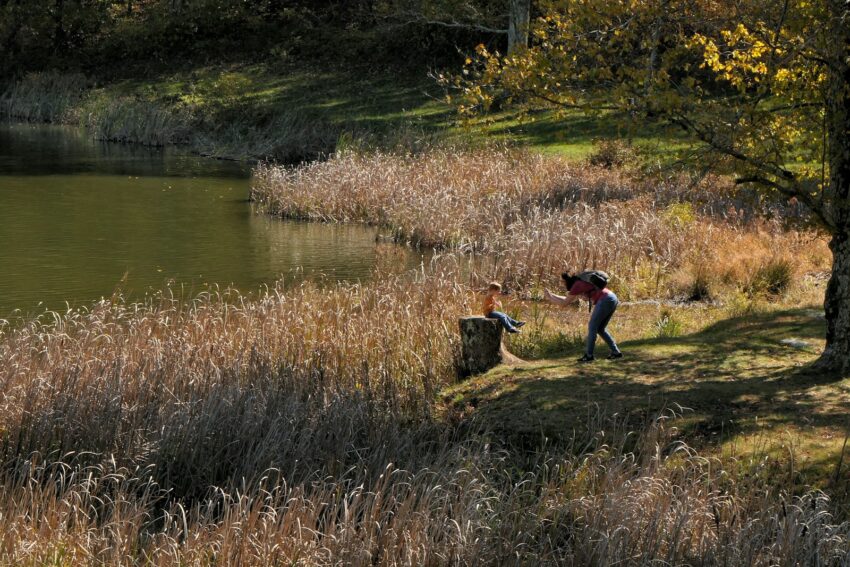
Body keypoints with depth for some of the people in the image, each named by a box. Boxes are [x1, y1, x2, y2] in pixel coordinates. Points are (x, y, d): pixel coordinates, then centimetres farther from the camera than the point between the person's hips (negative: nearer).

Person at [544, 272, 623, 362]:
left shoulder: (577, 285, -3)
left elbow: (565, 302, 3)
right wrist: (552, 296, 37)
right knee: (600, 329, 16)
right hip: (613, 299, 9)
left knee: (592, 327, -1)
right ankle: (616, 352, 15)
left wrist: (550, 299, 15)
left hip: (605, 300, -9)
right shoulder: (582, 284, 26)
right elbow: (569, 300, 36)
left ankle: (588, 355, 0)